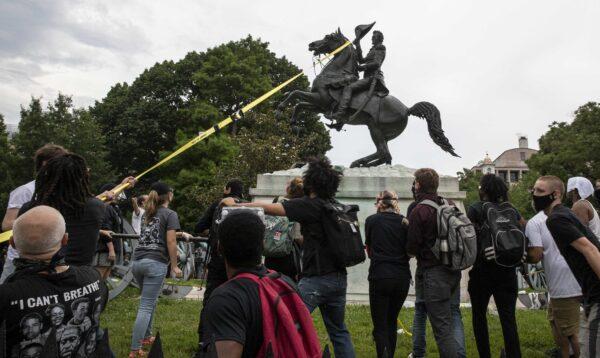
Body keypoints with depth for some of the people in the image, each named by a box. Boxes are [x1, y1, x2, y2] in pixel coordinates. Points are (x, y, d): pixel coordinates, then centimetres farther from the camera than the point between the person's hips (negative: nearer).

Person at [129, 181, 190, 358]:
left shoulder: (147, 213, 20)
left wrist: (181, 233, 37)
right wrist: (174, 265, -4)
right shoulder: (170, 214, -2)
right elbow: (170, 242, -10)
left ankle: (146, 336, 34)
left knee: (150, 301, 24)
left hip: (137, 261, 7)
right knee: (146, 306, -5)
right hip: (156, 263, -7)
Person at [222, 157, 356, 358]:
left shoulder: (309, 205, -12)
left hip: (316, 279, -8)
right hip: (339, 278, 8)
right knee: (339, 330, 20)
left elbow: (268, 208, -13)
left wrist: (235, 205, -4)